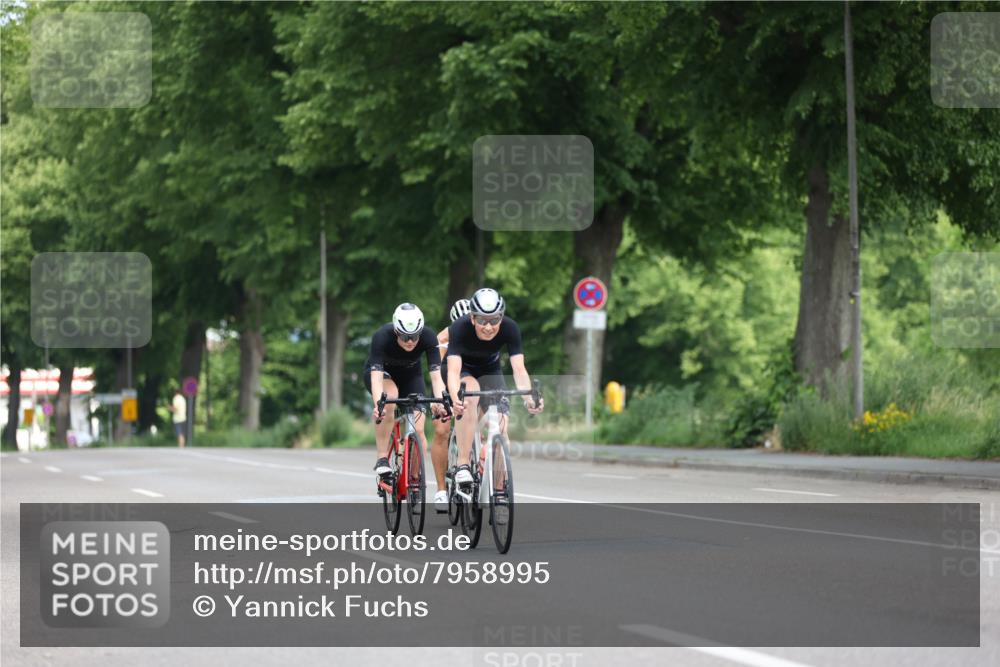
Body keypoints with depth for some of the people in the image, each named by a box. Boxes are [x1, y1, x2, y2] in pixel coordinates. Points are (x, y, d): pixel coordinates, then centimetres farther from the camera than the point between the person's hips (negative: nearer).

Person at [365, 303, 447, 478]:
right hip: (380, 371, -2)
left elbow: (436, 376, -37)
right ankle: (382, 459, -26)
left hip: (410, 375, 2)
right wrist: (378, 405, -62)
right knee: (390, 396, -37)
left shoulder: (428, 338, -31)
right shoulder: (382, 337, -36)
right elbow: (377, 376, -45)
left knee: (418, 430, -15)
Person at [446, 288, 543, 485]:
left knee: (501, 425, -17)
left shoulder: (510, 328, -28)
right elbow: (453, 371, -43)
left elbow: (519, 369, -35)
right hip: (464, 371, -2)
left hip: (490, 372, 2)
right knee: (471, 391, -36)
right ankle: (462, 465, -32)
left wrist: (529, 399, -54)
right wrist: (456, 399, -63)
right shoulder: (459, 327, -34)